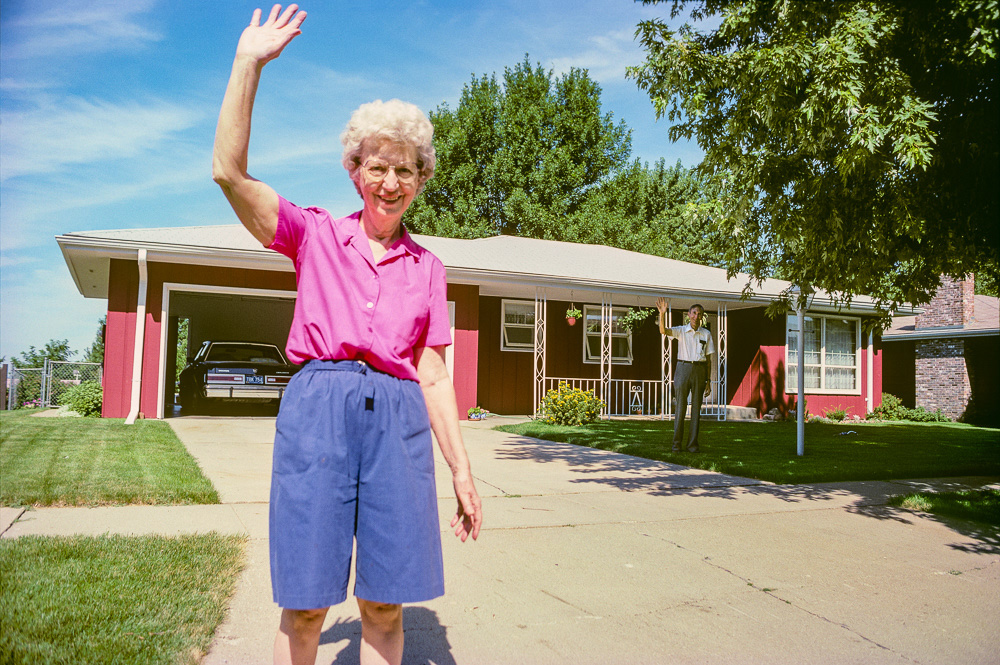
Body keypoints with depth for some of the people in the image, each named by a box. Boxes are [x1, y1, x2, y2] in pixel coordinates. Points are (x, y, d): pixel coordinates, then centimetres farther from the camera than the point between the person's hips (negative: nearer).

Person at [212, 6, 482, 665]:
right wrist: (249, 62, -7)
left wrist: (462, 470, 9)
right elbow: (230, 172, -5)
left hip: (398, 420, 2)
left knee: (385, 603, 5)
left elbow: (433, 376, 12)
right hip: (318, 409, -1)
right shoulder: (316, 234, 9)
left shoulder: (427, 268, 14)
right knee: (305, 603, 2)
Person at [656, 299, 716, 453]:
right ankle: (677, 443, 4)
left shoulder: (706, 334, 9)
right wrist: (662, 314, -29)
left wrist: (708, 381, 6)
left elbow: (708, 359, 9)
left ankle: (693, 443, 9)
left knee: (696, 408, 3)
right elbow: (663, 331, -13)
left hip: (699, 370, 1)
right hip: (683, 367, -1)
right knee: (680, 407, -2)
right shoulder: (680, 331, 6)